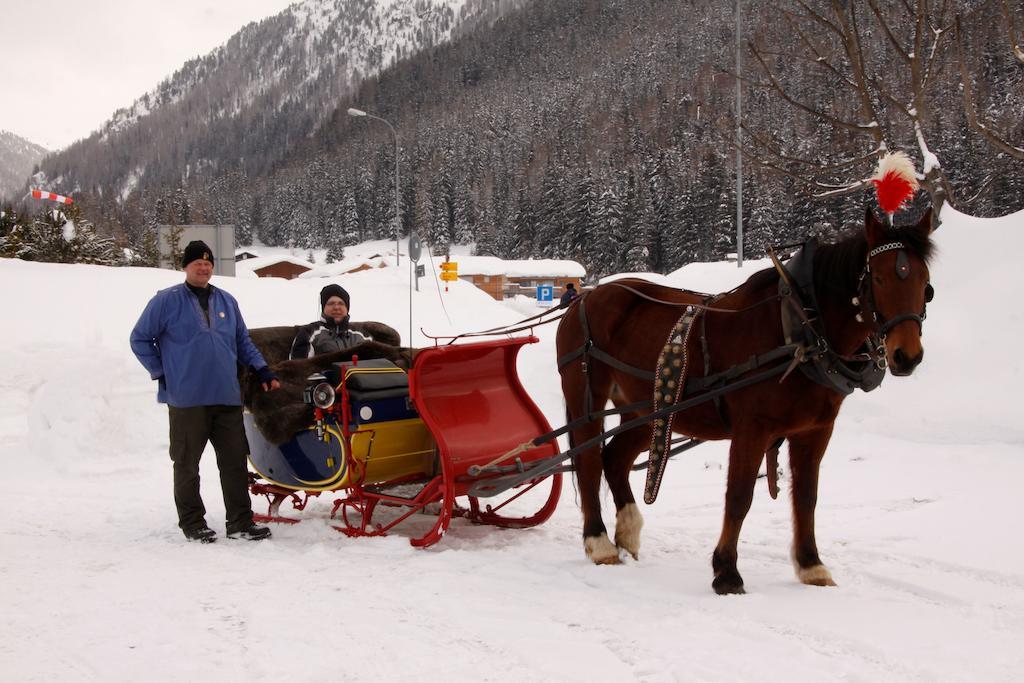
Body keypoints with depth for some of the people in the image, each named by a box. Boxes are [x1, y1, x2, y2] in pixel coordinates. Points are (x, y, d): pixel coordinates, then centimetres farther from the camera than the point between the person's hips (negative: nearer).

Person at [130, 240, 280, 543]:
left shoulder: (227, 301, 15)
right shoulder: (167, 301, 1)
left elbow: (243, 342, 24)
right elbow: (140, 339, 5)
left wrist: (263, 371, 14)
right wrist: (162, 373, 0)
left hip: (227, 398, 4)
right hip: (186, 400, -4)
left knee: (235, 461, 2)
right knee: (187, 464, 3)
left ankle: (240, 521, 9)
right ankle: (192, 523, 14)